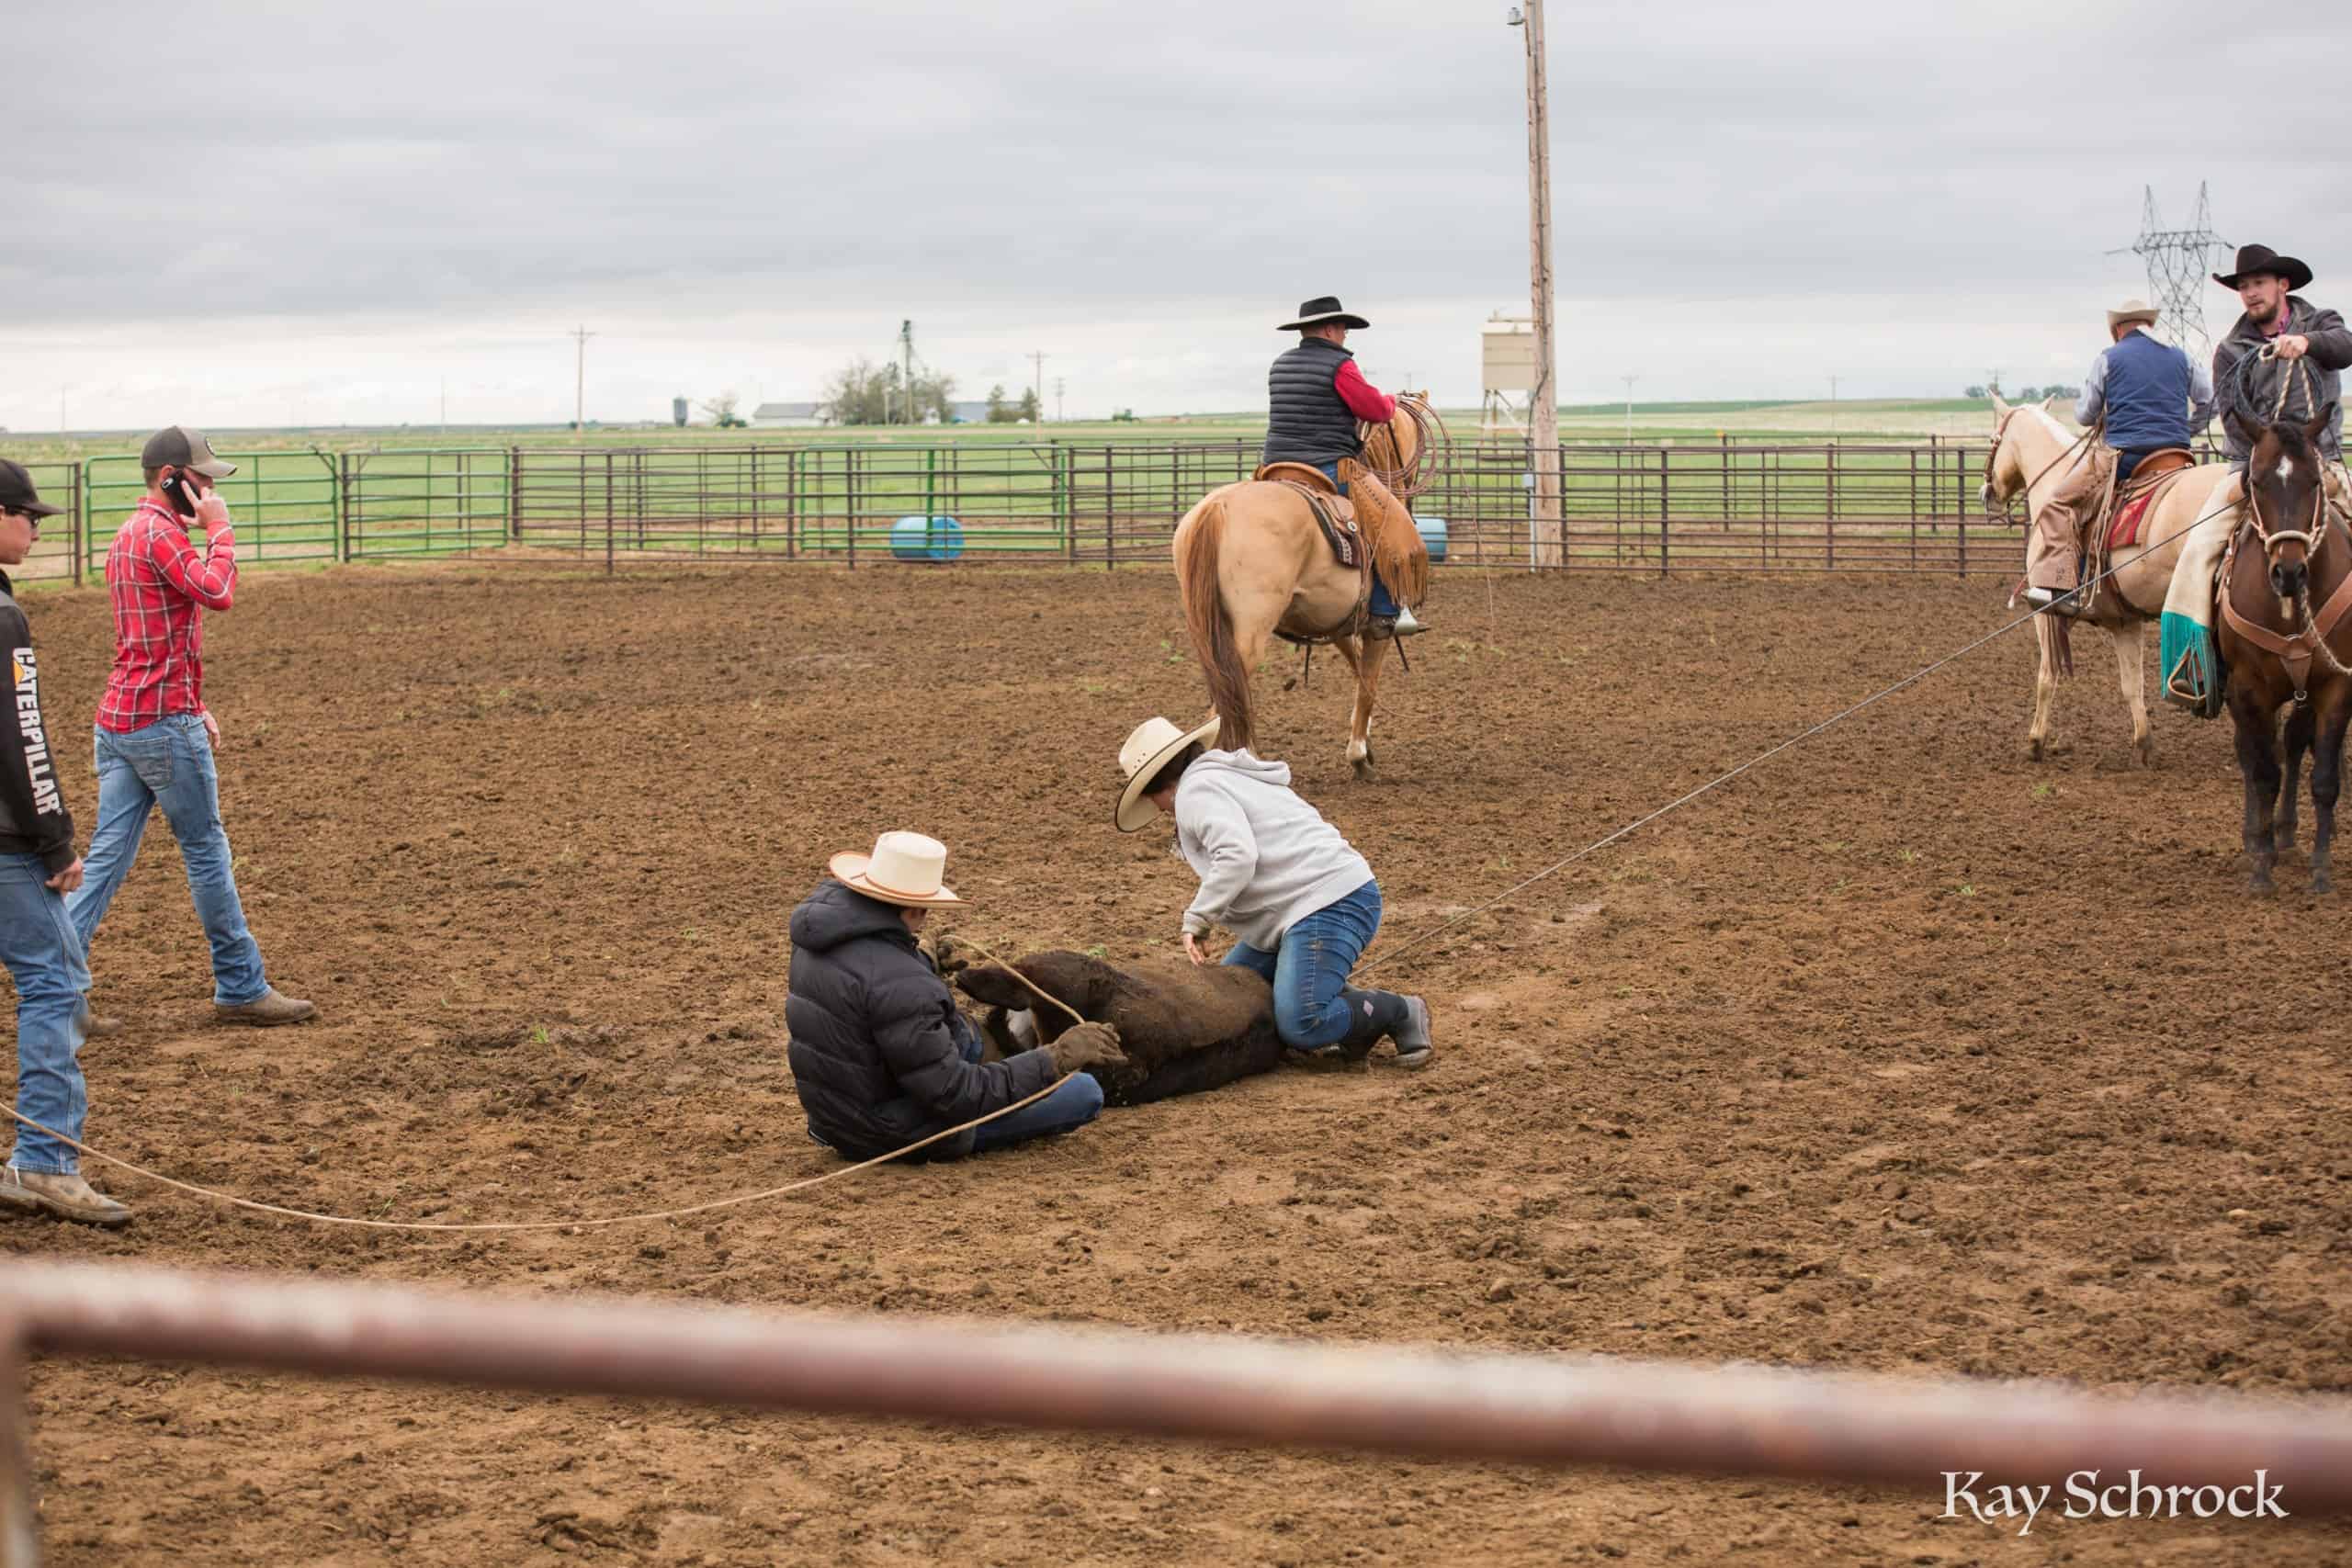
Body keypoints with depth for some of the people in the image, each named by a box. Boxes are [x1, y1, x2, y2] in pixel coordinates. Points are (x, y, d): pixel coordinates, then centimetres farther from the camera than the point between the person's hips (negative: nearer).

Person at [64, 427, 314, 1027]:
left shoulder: (129, 534, 19)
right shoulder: (160, 533, -14)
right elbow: (218, 592, -28)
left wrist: (193, 706, 22)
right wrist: (220, 529, -14)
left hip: (119, 718, 9)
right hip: (163, 721, -9)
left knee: (107, 856, 6)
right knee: (207, 851, 1)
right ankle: (241, 988, 10)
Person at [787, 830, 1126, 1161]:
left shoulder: (822, 907, -7)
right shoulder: (898, 983, -33)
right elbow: (954, 1095, -29)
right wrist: (1055, 1059, -26)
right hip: (897, 1135, -10)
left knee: (966, 1036, 36)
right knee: (1084, 1093, -3)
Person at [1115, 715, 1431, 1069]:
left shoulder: (1197, 791, -6)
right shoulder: (1228, 777, 28)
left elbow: (1237, 856, -23)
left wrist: (1196, 919, -16)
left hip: (1329, 903, -11)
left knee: (1300, 1027, -20)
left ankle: (1403, 1014, -1)